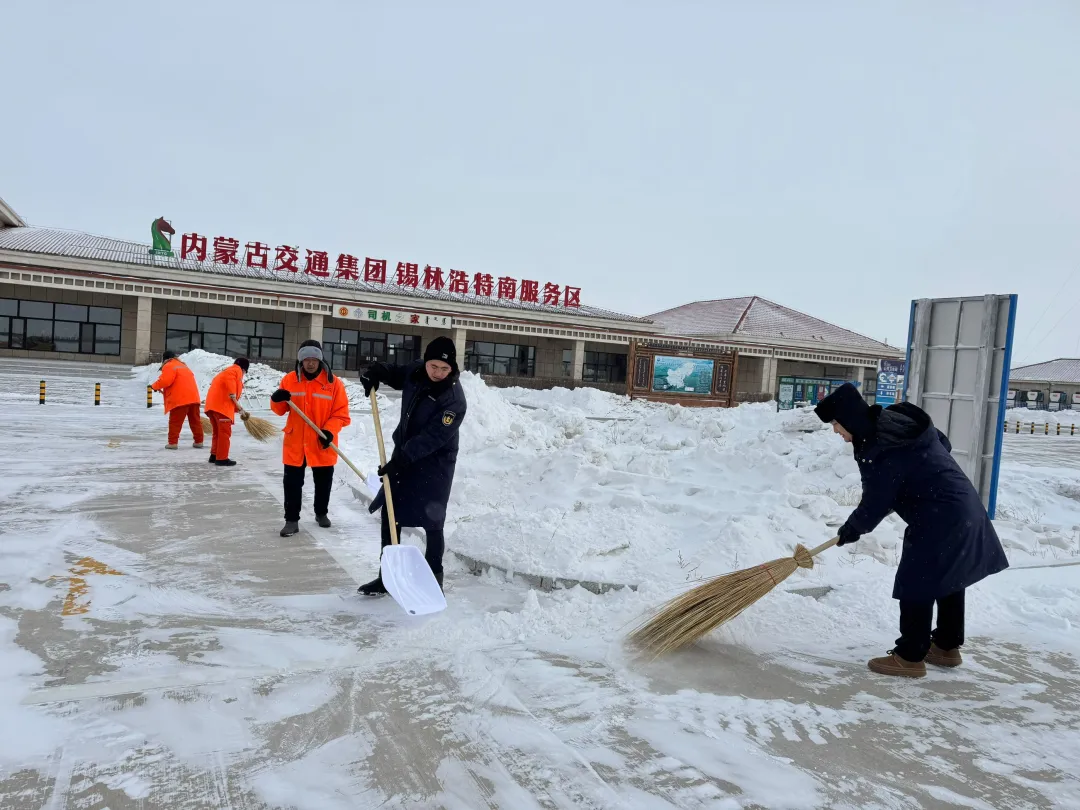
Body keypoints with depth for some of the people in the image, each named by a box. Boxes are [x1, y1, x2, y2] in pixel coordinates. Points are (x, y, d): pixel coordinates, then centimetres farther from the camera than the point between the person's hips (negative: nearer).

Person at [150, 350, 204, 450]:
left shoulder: (169, 366, 0)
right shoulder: (182, 366, 28)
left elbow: (165, 381, -14)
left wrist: (154, 386, 3)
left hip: (180, 399, -8)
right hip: (193, 397, 8)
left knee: (175, 421, 0)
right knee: (195, 420, 11)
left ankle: (173, 442, -1)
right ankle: (199, 441, 15)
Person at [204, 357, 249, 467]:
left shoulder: (228, 370, 30)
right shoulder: (236, 370, 3)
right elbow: (229, 378, -21)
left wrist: (237, 407, 25)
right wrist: (232, 393, -22)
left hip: (213, 404, 9)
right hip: (221, 405, -9)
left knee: (218, 431, 19)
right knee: (225, 432, -5)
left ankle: (214, 455, 26)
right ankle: (222, 458, -3)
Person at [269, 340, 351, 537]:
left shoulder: (333, 383, -7)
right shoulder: (289, 380, 0)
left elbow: (341, 413, -6)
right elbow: (281, 410, 7)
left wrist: (329, 430, -21)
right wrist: (277, 400, -15)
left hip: (322, 445, -1)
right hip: (295, 442, 1)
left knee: (323, 483, 15)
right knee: (292, 483, 6)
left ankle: (321, 513, 36)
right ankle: (292, 520, 18)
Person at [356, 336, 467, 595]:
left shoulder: (454, 399, -25)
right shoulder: (416, 372, -3)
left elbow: (433, 437, -29)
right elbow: (396, 375, 19)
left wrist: (401, 460, -33)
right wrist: (376, 372, -3)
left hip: (434, 464, -7)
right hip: (403, 453, 7)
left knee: (431, 523, -2)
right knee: (389, 516, 11)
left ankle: (434, 578, 16)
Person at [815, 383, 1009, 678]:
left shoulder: (879, 452, -24)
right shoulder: (900, 419, 4)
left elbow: (875, 503, -14)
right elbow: (944, 443, 18)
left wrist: (851, 529, 3)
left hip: (939, 520, -10)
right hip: (963, 508, 10)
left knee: (916, 585, -1)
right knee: (948, 581, 20)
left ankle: (910, 657, 9)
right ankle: (947, 646, 35)